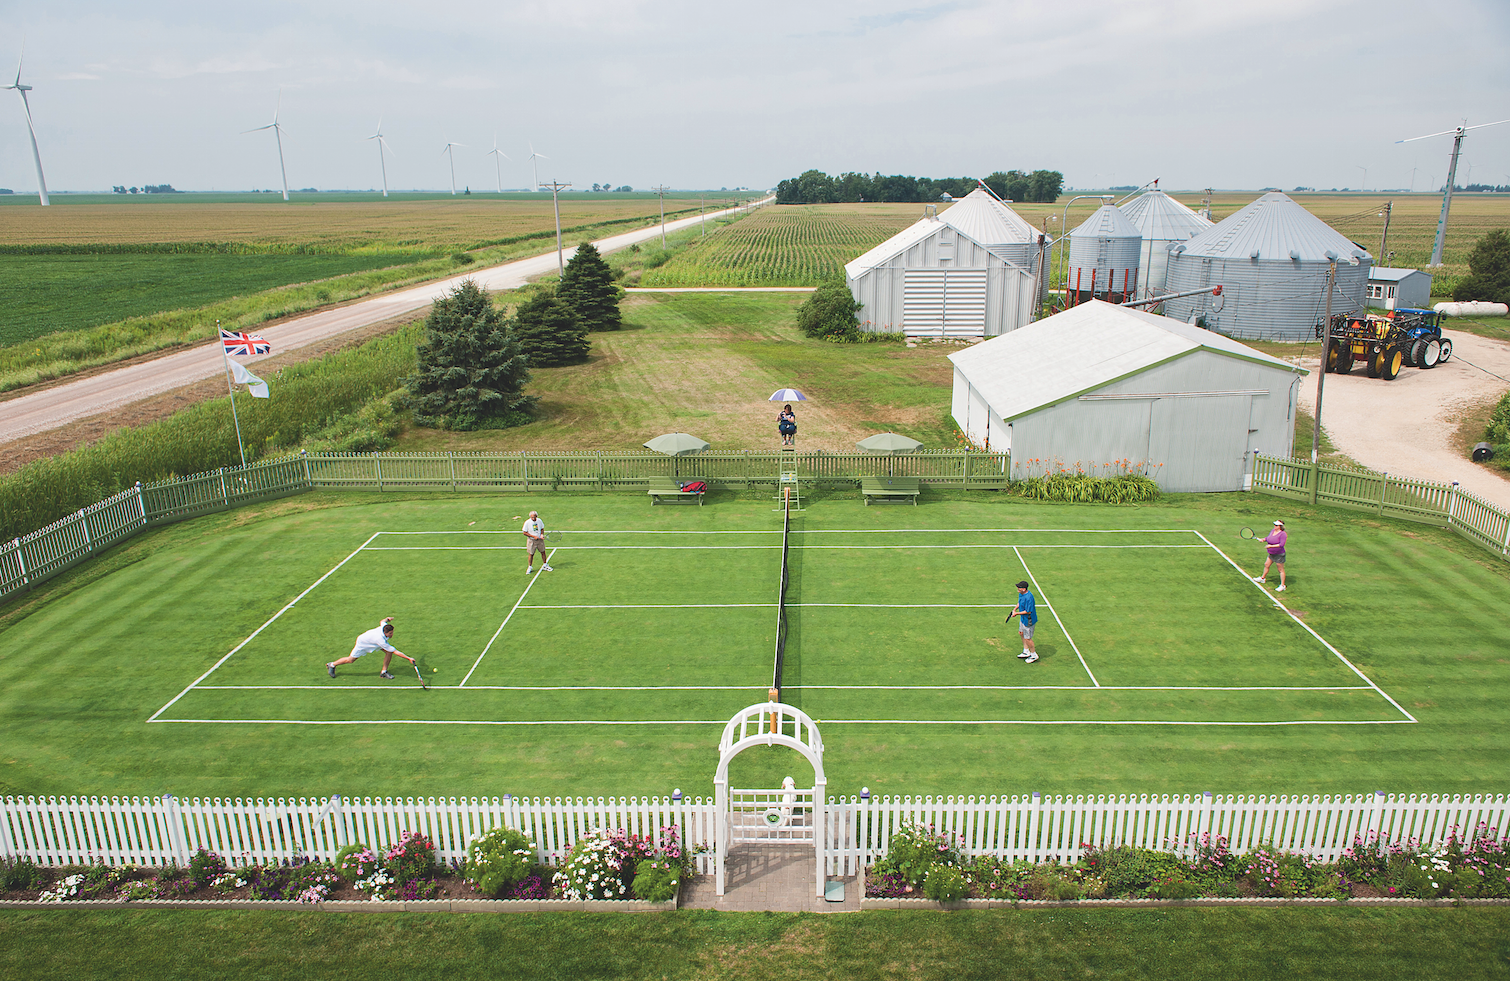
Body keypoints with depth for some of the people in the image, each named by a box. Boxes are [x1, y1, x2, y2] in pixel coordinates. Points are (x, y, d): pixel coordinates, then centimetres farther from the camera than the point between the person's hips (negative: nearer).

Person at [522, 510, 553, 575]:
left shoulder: (539, 521, -4)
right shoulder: (527, 523, -14)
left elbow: (542, 529, 9)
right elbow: (525, 533, -11)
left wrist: (542, 534, -11)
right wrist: (534, 536, -18)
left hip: (540, 540, 3)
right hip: (531, 540, -3)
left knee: (543, 552, 11)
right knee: (531, 554, 3)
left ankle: (545, 565, 27)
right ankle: (529, 567, 19)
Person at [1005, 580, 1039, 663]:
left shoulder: (1028, 598, -33)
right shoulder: (1021, 594, -3)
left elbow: (1028, 611, -29)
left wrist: (1017, 613, -21)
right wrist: (1015, 609, 4)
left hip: (1029, 620, -10)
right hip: (1023, 618, 10)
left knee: (1027, 638, 2)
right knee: (1022, 633, 23)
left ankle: (1034, 655, 22)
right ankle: (1026, 652, 41)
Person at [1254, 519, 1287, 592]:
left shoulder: (1282, 534, -20)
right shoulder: (1272, 531, 4)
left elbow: (1281, 544, -26)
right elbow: (1268, 538, 18)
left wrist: (1271, 546, -28)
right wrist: (1264, 540, -2)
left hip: (1279, 555, -8)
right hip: (1271, 554, 8)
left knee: (1281, 570, 1)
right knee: (1266, 565, 19)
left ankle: (1282, 585, 9)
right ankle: (1262, 578, 40)